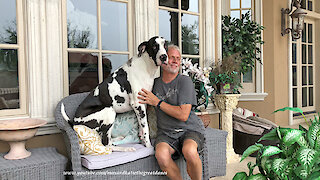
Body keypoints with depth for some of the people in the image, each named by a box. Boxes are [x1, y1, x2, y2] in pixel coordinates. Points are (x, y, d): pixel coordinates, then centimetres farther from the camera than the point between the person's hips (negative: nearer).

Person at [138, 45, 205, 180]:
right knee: (161, 154, -30)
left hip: (190, 129, -2)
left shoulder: (185, 81, -3)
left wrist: (157, 102, -11)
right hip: (165, 132, 3)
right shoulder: (155, 83, 10)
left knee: (189, 151, -34)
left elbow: (183, 115, -14)